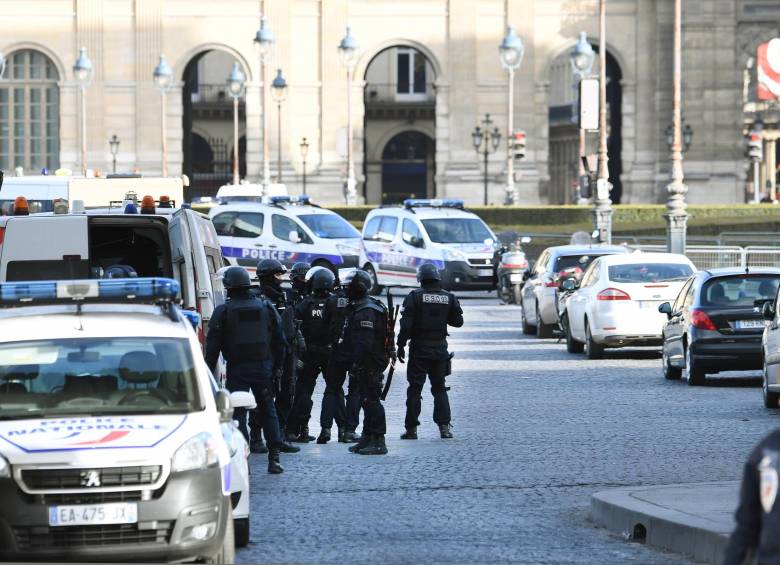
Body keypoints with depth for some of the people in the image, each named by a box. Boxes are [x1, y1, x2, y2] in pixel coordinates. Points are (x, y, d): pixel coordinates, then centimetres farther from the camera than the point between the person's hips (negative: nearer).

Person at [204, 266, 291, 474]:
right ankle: (274, 457, 9)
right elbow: (279, 341, 7)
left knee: (238, 412, 2)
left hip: (237, 369, -3)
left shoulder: (222, 312, -5)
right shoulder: (266, 308, 5)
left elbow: (213, 346, -5)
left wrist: (209, 372, 0)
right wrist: (276, 367, 13)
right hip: (263, 367, 3)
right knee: (268, 411, 12)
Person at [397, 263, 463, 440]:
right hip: (440, 350, 3)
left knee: (414, 389, 3)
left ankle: (411, 429, 3)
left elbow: (406, 325, -13)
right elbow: (458, 321, 9)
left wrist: (401, 345, -6)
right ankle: (444, 427, 4)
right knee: (440, 389, 11)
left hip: (419, 350, -3)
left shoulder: (414, 297, -9)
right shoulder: (449, 298, 0)